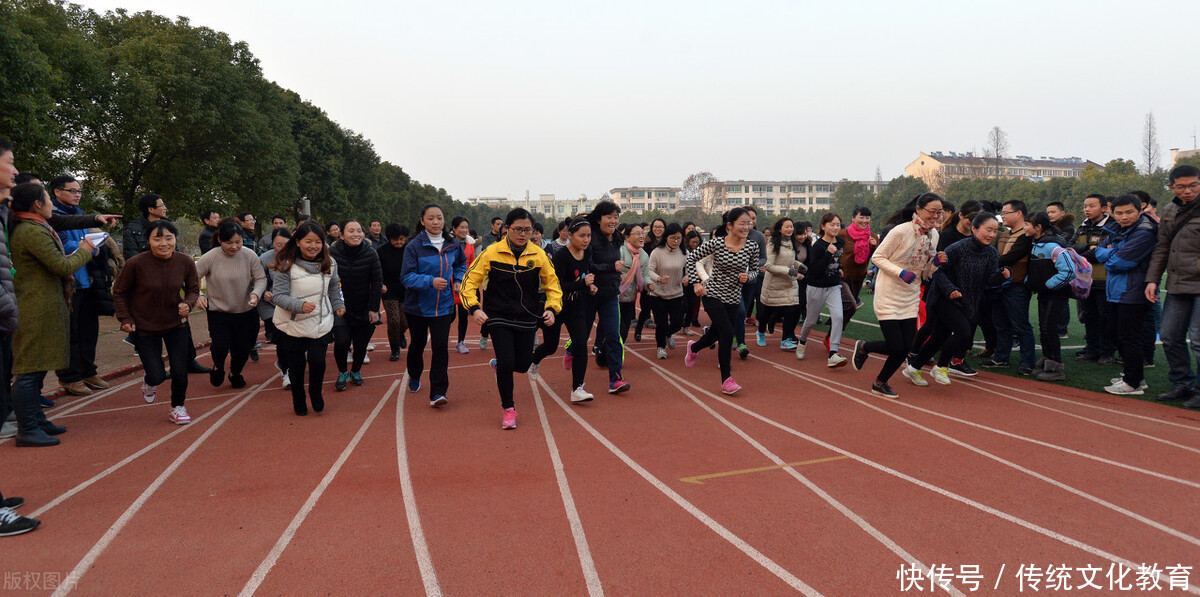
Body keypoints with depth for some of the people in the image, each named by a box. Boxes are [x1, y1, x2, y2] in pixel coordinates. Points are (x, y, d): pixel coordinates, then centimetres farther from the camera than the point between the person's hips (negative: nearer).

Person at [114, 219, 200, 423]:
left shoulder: (185, 262, -12)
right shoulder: (136, 264, -18)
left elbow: (193, 290, 3)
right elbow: (119, 292, -2)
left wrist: (188, 304, -18)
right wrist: (126, 319, -8)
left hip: (176, 324, 2)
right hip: (144, 327, -2)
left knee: (180, 372, -3)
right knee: (157, 376, -4)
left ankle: (177, 408, 25)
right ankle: (149, 381, 36)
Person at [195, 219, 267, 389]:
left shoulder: (249, 255, -11)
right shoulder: (210, 258, -15)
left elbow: (261, 278, -3)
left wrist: (256, 293, -21)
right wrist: (198, 296, -19)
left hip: (246, 312, 2)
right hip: (218, 313, -2)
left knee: (243, 349, 10)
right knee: (221, 346, -13)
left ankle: (235, 373, 44)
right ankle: (218, 367, 25)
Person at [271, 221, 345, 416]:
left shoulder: (329, 263, 1)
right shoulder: (286, 265, -13)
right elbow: (279, 295, -16)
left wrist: (338, 304, 13)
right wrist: (300, 305, -31)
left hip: (321, 324, 2)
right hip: (292, 325, -2)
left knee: (318, 361, -11)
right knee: (296, 366, 8)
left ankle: (316, 393, 20)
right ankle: (298, 400, 34)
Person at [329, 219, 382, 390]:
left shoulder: (370, 253, -9)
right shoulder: (333, 253, -10)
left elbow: (377, 282, -3)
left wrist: (374, 309, -5)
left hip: (364, 310, 1)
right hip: (340, 308, -1)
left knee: (361, 343, 10)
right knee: (341, 342, -12)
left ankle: (356, 371, 38)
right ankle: (342, 372, 16)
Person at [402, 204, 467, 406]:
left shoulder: (452, 244, -1)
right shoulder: (414, 246, -13)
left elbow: (461, 264, 20)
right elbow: (407, 277, -18)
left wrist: (458, 280, 3)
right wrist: (430, 281, -32)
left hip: (443, 306, 1)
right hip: (417, 306, -1)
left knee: (440, 347, -8)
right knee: (417, 344, 17)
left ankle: (437, 393, -6)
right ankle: (414, 376, 46)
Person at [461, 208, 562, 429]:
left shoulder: (538, 254, -3)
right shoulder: (492, 253, -9)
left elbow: (552, 284, 7)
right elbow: (470, 280, -3)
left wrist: (552, 308, -9)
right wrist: (474, 307, -16)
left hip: (527, 319, 3)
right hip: (498, 319, -3)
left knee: (523, 365, 8)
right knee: (506, 363, -12)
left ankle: (498, 366, 45)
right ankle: (508, 409, 11)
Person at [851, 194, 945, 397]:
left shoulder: (933, 235, 5)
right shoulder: (901, 231, -17)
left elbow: (924, 273, 13)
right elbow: (877, 257, -12)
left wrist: (936, 262, -8)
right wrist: (901, 273, -24)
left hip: (910, 299, 7)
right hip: (889, 295, -6)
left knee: (906, 347, 3)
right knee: (896, 347, -8)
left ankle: (880, 382, 26)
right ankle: (863, 347, 23)